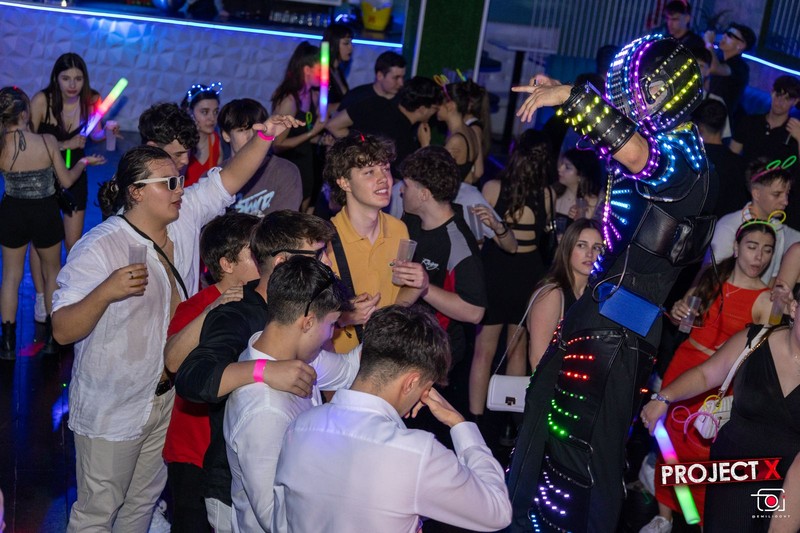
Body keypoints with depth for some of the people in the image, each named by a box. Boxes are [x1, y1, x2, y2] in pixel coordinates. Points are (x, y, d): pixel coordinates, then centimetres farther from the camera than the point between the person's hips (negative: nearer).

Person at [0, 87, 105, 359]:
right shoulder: (48, 142, -21)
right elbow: (66, 181, -9)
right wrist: (84, 161, 10)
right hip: (45, 213, -1)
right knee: (52, 272, 21)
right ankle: (52, 338, 28)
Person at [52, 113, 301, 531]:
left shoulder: (184, 219, -2)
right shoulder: (98, 249, -21)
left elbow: (230, 179, 0)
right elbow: (63, 331, -23)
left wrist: (265, 137, -17)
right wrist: (106, 292, -40)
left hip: (167, 398, 7)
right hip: (112, 409, -7)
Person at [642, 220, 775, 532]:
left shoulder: (766, 301, -10)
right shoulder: (711, 277, 4)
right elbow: (680, 319, 16)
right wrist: (677, 313, -7)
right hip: (682, 364, 4)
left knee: (704, 451, -3)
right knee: (670, 440, 8)